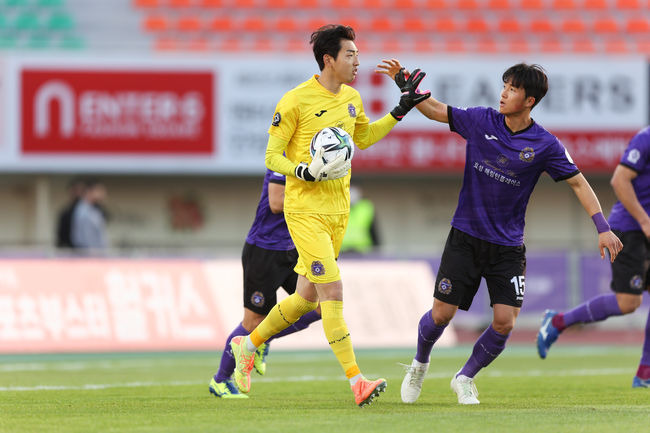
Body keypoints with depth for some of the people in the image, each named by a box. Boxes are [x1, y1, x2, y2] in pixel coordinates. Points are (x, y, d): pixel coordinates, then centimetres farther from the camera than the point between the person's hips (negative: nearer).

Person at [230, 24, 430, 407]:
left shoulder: (351, 98, 10)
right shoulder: (296, 101, -12)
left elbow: (363, 139, 28)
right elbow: (272, 156, -8)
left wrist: (400, 112, 21)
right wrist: (305, 172, -25)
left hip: (339, 210, 8)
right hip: (305, 209, -8)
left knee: (307, 297, 14)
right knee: (333, 292, -15)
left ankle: (248, 345, 34)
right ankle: (357, 382, -17)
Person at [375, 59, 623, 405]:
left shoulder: (544, 145, -6)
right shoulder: (481, 121, -3)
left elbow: (578, 183, 0)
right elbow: (434, 110, 6)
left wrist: (602, 227, -7)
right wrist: (402, 80, -6)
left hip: (508, 245, 0)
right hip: (465, 236, 0)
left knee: (505, 321, -10)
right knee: (442, 313, -4)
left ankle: (465, 379, 16)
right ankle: (419, 365, 28)